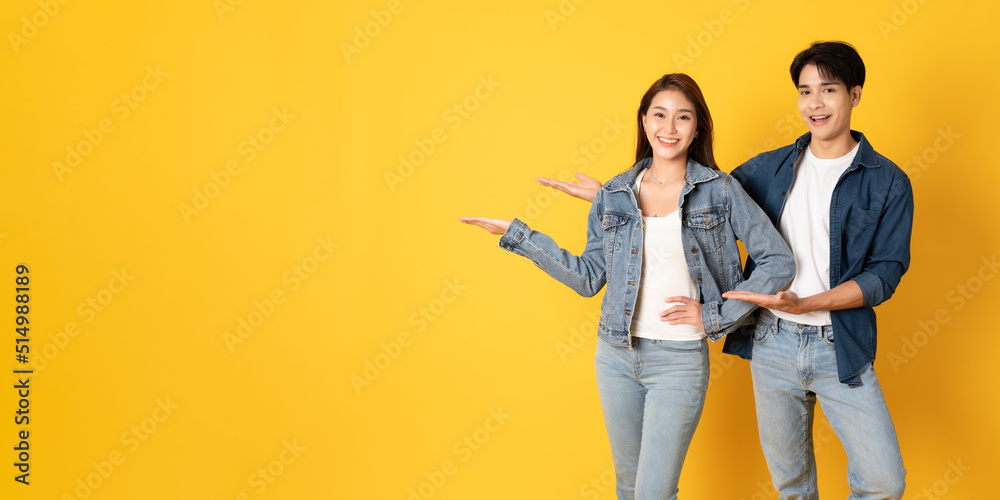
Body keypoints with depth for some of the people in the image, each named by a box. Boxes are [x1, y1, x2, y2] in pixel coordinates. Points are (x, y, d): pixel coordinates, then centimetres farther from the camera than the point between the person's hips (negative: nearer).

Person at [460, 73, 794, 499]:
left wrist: (716, 315, -9)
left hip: (680, 359, -3)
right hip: (616, 353, 4)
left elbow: (779, 261, -5)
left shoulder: (721, 191, -5)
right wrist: (516, 234, 3)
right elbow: (588, 277, 6)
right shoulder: (613, 196, 3)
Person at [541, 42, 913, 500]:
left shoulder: (887, 182, -3)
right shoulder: (770, 169, 6)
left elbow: (884, 273, -8)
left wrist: (804, 304, -22)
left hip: (840, 350, -2)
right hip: (772, 343, 2)